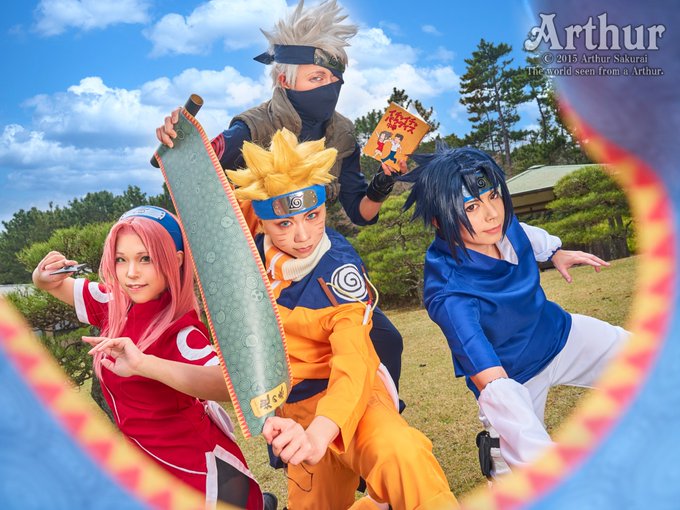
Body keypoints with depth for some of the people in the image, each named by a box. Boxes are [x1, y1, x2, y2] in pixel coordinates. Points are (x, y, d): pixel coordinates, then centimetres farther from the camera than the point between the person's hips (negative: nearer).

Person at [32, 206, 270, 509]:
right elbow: (57, 286, 10)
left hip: (195, 472, -8)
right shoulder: (116, 305, -6)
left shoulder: (180, 331, -27)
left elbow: (231, 385, -45)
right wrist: (44, 276, -12)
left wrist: (142, 363, -53)